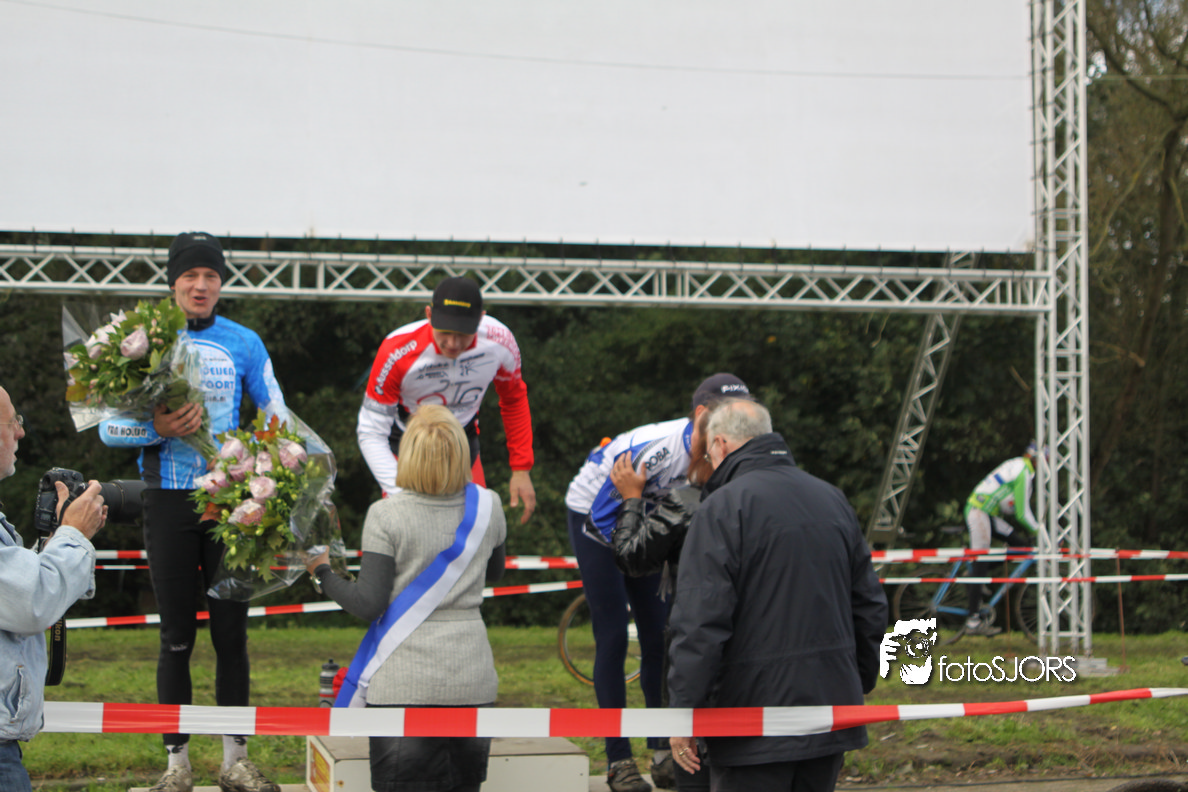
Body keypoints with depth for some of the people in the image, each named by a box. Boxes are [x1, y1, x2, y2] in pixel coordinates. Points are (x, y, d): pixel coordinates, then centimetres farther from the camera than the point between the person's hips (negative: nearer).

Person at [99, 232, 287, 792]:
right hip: (169, 499, -1)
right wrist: (157, 429, -21)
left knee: (232, 631, 3)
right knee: (177, 635, 2)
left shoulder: (243, 344, 5)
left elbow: (276, 415, 11)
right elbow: (108, 427, -3)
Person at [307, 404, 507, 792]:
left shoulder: (386, 515, -11)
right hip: (472, 677, 4)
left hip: (405, 683, -4)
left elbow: (368, 605, -11)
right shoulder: (488, 507, 2)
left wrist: (322, 571, 4)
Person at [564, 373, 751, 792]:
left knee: (659, 635, 1)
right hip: (593, 517, -6)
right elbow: (605, 516, -31)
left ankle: (664, 753, 7)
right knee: (613, 637, -9)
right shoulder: (654, 448, -37)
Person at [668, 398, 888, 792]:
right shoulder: (832, 500, 13)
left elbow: (700, 623, -17)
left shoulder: (722, 509, -11)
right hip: (830, 707, 7)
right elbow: (870, 608, 19)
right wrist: (861, 685, 29)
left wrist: (683, 715, -12)